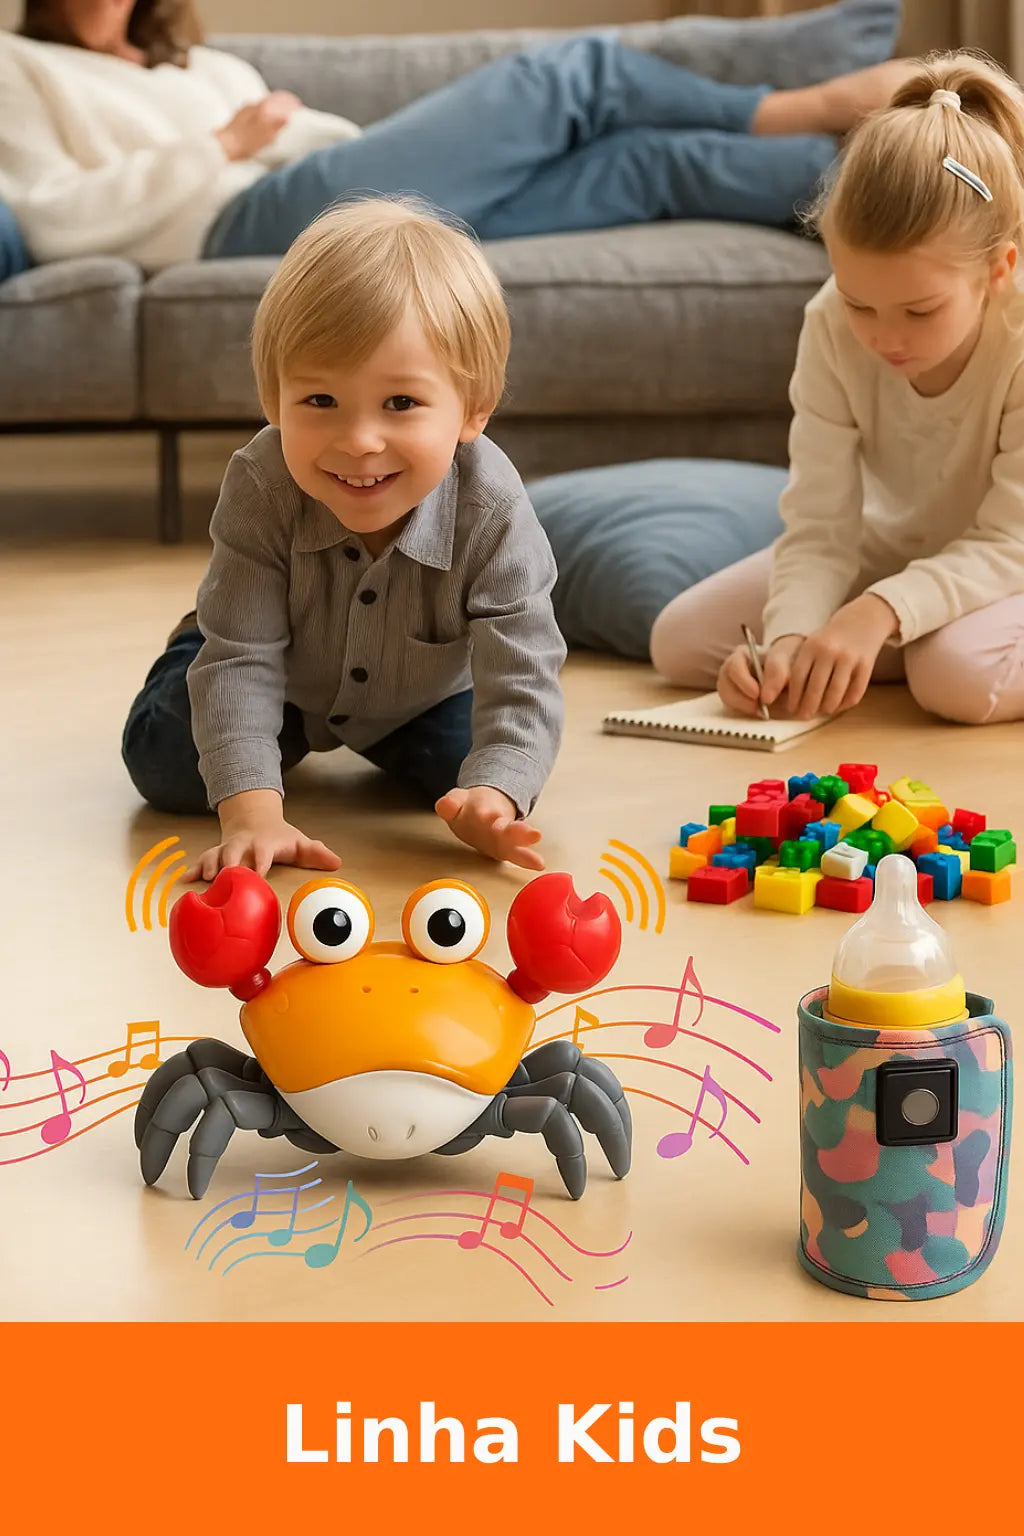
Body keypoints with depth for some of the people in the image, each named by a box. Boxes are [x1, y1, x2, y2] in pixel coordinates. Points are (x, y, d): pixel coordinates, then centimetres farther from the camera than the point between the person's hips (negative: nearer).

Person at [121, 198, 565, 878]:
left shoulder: (493, 513, -38)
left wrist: (492, 795, -57)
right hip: (287, 676, 0)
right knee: (166, 768, -9)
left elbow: (522, 677, -38)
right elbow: (242, 658, -37)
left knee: (464, 767, -17)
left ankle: (380, 743, 21)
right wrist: (251, 811, -49)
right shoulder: (262, 488, -38)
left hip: (426, 689, 1)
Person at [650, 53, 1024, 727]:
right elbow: (819, 527, -20)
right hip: (893, 547, 5)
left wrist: (878, 611, -44)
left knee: (959, 672, -38)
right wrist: (789, 638, -39)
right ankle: (909, 649, -4)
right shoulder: (831, 326, -20)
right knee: (681, 639, -8)